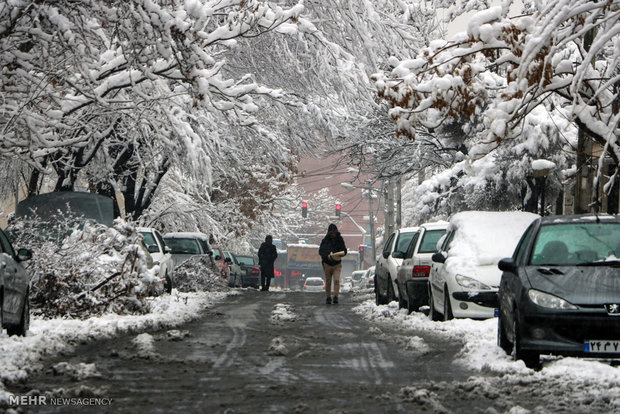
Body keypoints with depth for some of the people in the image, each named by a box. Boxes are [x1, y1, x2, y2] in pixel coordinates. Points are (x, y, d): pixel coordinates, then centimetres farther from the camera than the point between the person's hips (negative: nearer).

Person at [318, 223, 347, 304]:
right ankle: (328, 298, 15)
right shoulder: (325, 240, -4)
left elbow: (344, 251, 4)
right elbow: (320, 251, -5)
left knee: (337, 280, -15)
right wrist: (327, 256, -23)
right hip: (327, 264, 0)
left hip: (337, 264, 0)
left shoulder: (340, 239, 0)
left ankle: (335, 297, -16)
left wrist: (340, 254, -18)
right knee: (328, 282, 5)